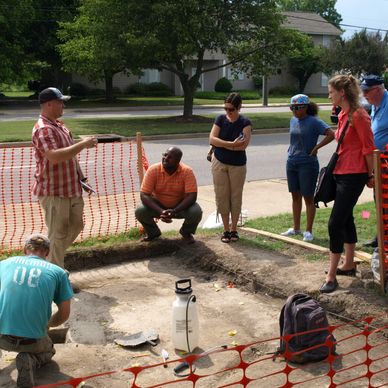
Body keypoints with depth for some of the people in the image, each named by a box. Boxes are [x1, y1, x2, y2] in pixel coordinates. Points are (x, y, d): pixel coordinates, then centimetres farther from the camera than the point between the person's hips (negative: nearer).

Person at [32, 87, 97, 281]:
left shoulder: (58, 125, 14)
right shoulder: (43, 129, -19)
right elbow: (55, 157, -34)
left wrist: (80, 177, 17)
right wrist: (83, 144, -26)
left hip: (70, 187, 10)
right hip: (53, 191, -10)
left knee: (75, 226, 19)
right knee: (58, 234, -1)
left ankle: (53, 259, 34)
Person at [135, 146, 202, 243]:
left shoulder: (187, 171, -23)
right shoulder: (153, 170, -21)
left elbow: (192, 196, -27)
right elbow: (144, 195, -24)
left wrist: (174, 211, -41)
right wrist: (160, 211, -37)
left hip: (181, 205, -1)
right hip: (158, 205, 1)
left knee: (196, 212, -29)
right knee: (139, 211, -26)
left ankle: (186, 232, 7)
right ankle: (153, 232, 9)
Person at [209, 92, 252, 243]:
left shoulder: (245, 123, -8)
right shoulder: (220, 119, -2)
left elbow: (243, 145, -21)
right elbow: (212, 139, -12)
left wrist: (222, 144, -17)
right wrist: (231, 144, -21)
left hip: (237, 165, -1)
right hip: (219, 163, 2)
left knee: (236, 196, 6)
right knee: (222, 196, 2)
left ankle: (234, 229, 18)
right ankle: (226, 229, 13)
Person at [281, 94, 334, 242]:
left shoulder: (314, 122, -13)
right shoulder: (293, 120, 8)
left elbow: (331, 134, -22)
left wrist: (315, 148, -18)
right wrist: (291, 152, 10)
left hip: (307, 164, -7)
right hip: (291, 163, 7)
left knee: (308, 198, 2)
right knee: (295, 196, 14)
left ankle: (308, 231, 11)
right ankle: (296, 228, 25)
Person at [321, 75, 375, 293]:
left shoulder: (358, 115, -16)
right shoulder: (343, 115, 11)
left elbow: (368, 148, -14)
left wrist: (371, 175, -9)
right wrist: (335, 166, 17)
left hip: (353, 176, -10)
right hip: (342, 173, 10)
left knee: (335, 223, -11)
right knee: (346, 219, 17)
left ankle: (331, 276, -5)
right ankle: (349, 265, 30)